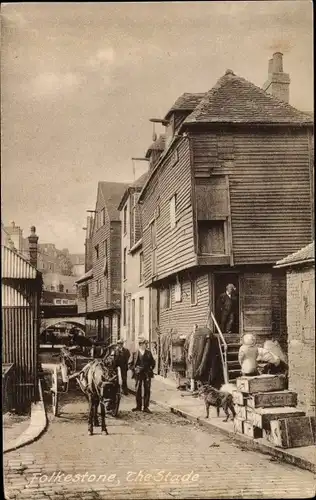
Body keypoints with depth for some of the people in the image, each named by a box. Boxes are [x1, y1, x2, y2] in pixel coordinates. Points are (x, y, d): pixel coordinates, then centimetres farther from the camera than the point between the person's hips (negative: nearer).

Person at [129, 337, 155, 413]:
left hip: (147, 374, 1)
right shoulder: (135, 353, 4)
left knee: (147, 391, -1)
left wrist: (150, 369, 6)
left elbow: (153, 362, 17)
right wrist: (134, 370, -6)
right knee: (138, 391, 3)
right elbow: (130, 364, 7)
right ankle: (138, 406, 11)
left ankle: (146, 407, 3)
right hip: (138, 374, 0)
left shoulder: (148, 353, 8)